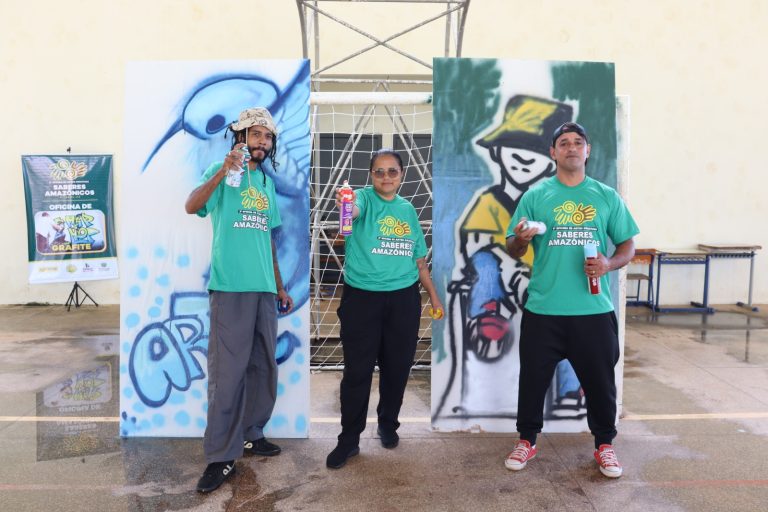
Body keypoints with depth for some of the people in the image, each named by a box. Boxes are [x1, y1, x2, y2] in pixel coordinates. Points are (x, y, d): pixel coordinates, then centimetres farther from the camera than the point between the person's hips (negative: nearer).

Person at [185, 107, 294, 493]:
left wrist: (280, 286, 18)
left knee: (263, 367, 11)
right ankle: (221, 456, 5)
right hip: (230, 286, -6)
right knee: (227, 373, -5)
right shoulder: (222, 172, 0)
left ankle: (251, 435, 27)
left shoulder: (268, 183, 16)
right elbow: (191, 207, -19)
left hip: (264, 288, 6)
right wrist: (224, 171, -29)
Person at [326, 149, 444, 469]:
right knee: (357, 370, 1)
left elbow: (419, 259, 15)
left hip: (404, 298, 4)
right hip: (362, 298, -4)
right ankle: (349, 439, 15)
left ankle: (388, 424, 34)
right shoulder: (365, 198, -4)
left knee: (397, 366, 12)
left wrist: (434, 296, 17)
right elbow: (354, 210, -30)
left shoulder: (408, 209, 9)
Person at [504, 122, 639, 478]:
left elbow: (628, 245, 9)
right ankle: (527, 441, 28)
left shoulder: (607, 196, 6)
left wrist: (610, 264, -12)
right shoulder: (535, 196, 2)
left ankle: (604, 445, 32)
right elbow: (512, 251, 1)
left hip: (594, 309, 1)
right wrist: (520, 241, -22)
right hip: (543, 309, -1)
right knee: (533, 379, 8)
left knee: (600, 381, 11)